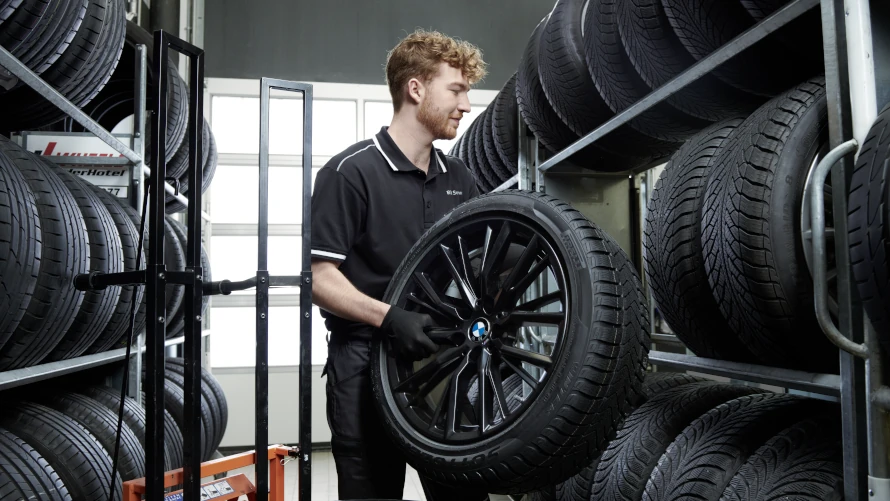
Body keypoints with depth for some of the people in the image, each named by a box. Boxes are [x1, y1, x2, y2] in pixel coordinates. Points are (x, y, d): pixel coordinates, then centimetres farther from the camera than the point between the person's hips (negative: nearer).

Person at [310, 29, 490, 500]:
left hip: (445, 360, 6)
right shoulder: (351, 171, -9)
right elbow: (319, 276, -13)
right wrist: (388, 317, -26)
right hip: (366, 362, -5)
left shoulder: (459, 178, 12)